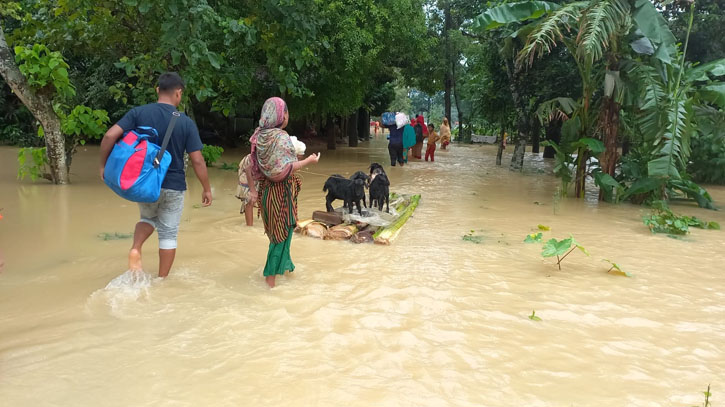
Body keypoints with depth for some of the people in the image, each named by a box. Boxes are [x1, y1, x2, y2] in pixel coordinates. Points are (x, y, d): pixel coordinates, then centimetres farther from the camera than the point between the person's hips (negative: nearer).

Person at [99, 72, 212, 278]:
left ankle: (135, 249, 2)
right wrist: (207, 189, 2)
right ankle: (162, 280, 16)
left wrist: (104, 165, 0)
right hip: (173, 187, -2)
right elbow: (197, 161, -8)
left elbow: (110, 136, -13)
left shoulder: (138, 113, -4)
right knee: (169, 233, 11)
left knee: (148, 218, 29)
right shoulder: (186, 123, -7)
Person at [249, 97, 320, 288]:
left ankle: (285, 264, 41)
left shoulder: (259, 136, 4)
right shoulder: (281, 137, -19)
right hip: (282, 192, -8)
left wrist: (252, 190, 15)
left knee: (276, 232, 23)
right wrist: (308, 161, -15)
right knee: (282, 234, 4)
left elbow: (249, 167, 7)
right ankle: (271, 276, 10)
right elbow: (282, 170, -25)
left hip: (266, 190, 8)